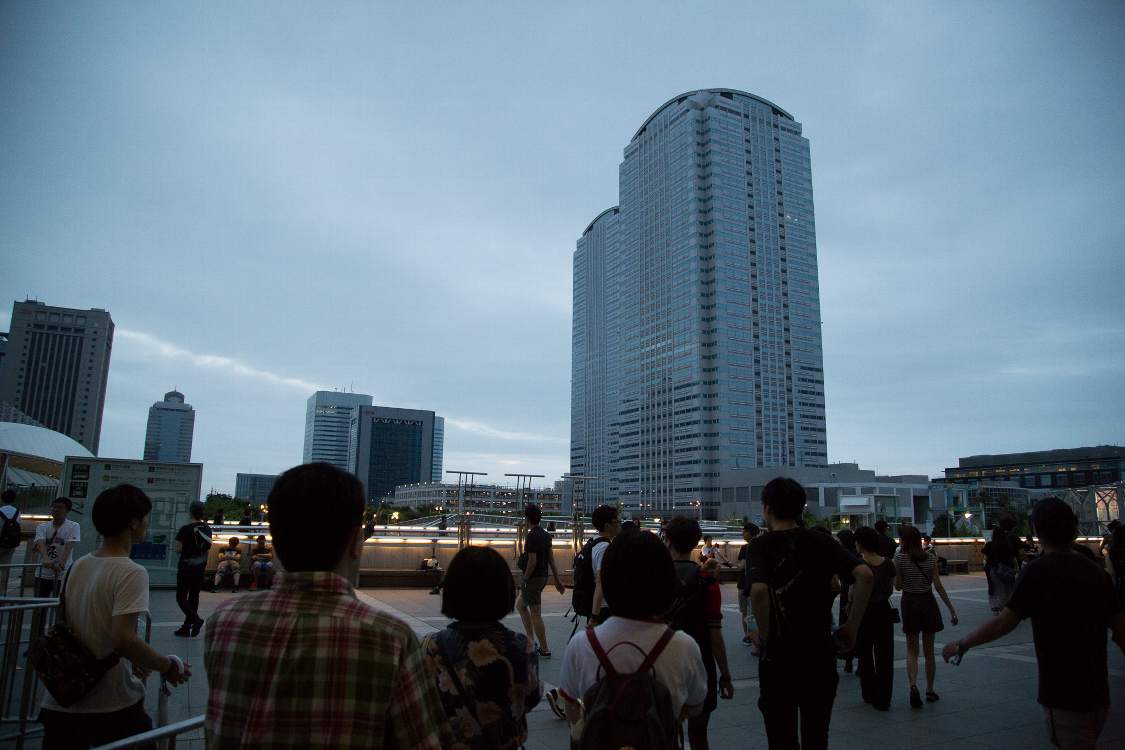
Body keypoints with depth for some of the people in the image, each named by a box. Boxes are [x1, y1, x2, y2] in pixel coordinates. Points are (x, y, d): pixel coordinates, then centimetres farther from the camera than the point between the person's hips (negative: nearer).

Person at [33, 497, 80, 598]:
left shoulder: (73, 527, -3)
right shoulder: (42, 527, 6)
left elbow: (68, 547, -15)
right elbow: (40, 543, -13)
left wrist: (61, 564, -31)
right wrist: (46, 559, -32)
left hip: (63, 575, -3)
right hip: (42, 574, 4)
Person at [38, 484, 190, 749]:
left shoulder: (78, 566, 5)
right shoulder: (131, 573, -19)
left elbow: (68, 627, 15)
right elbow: (123, 639, -28)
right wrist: (168, 666, -13)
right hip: (112, 709, -6)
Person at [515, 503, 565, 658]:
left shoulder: (532, 536, -17)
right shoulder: (545, 535, 9)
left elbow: (532, 561, -21)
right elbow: (551, 559, 10)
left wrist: (524, 580, -12)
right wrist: (557, 581, 13)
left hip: (533, 578, -10)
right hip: (543, 577, 10)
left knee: (535, 614, -2)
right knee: (520, 605, 21)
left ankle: (545, 650, 4)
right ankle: (531, 641, 20)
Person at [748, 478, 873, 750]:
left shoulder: (762, 545, -9)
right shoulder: (822, 541, 0)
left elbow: (759, 590, -27)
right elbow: (864, 574, -13)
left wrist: (764, 634, -12)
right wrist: (851, 627, -5)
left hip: (778, 655, -3)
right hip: (821, 652, 3)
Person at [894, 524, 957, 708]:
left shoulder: (900, 557, -9)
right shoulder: (931, 558, -3)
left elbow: (898, 586, -5)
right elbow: (938, 586, -6)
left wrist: (896, 561, 2)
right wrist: (951, 609, -1)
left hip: (909, 603, -2)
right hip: (928, 603, 2)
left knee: (911, 650, 5)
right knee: (929, 650, 15)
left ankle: (913, 686, -17)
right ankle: (930, 691, 22)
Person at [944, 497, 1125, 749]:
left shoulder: (1039, 571, -16)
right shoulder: (1095, 571, 3)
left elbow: (1004, 622, -18)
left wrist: (961, 645, -6)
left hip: (1064, 696, -7)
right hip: (1098, 693, 7)